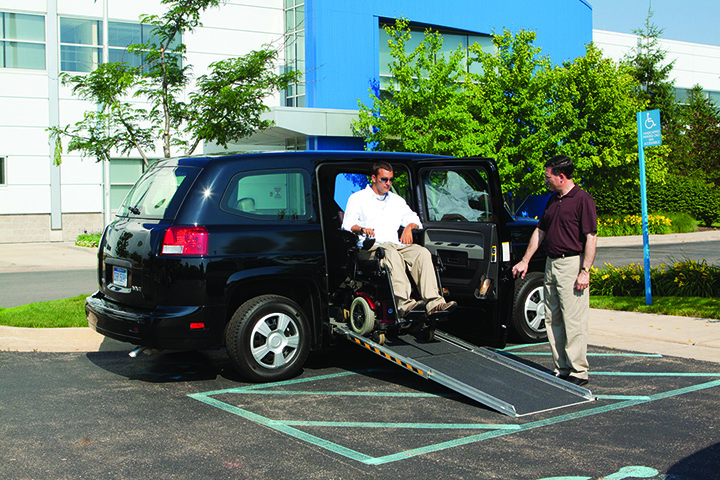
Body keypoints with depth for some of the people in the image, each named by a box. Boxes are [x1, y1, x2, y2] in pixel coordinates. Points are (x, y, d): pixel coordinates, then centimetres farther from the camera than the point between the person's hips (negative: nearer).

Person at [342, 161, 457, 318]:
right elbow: (348, 225, 1)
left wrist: (409, 227, 1)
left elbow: (414, 219, 25)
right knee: (392, 254, -39)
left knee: (422, 252, -26)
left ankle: (433, 303, -39)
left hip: (396, 244, 5)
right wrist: (362, 229, -22)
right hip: (370, 247, -5)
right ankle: (404, 304, -52)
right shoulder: (358, 198, 13)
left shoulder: (396, 200, 29)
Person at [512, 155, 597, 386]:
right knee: (552, 320, 10)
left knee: (574, 320, -5)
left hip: (572, 264, -9)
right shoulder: (553, 200, 15)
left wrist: (585, 271, -19)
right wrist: (525, 261, 20)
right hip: (551, 263, 9)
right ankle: (561, 369, 18)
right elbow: (540, 231, 21)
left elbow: (591, 237, -14)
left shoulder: (583, 199, -10)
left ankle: (579, 371, 3)